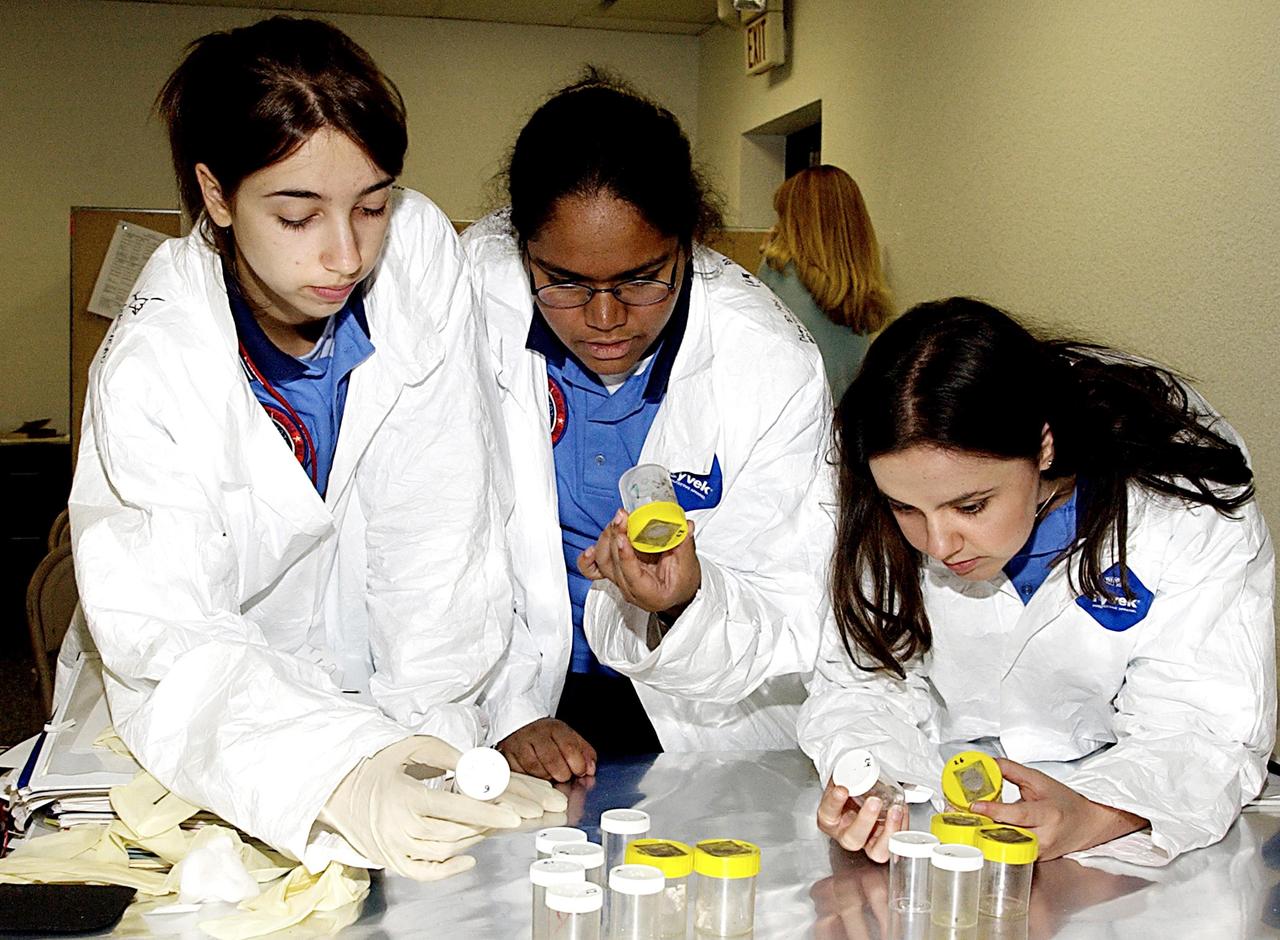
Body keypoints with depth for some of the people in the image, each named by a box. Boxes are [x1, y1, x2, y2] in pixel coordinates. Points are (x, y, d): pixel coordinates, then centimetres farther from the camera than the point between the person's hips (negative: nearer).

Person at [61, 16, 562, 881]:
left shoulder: (421, 252, -13)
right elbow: (170, 646, -25)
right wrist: (341, 778, -42)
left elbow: (438, 530, -11)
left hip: (373, 697, 2)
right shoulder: (152, 372, -19)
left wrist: (430, 729, -18)